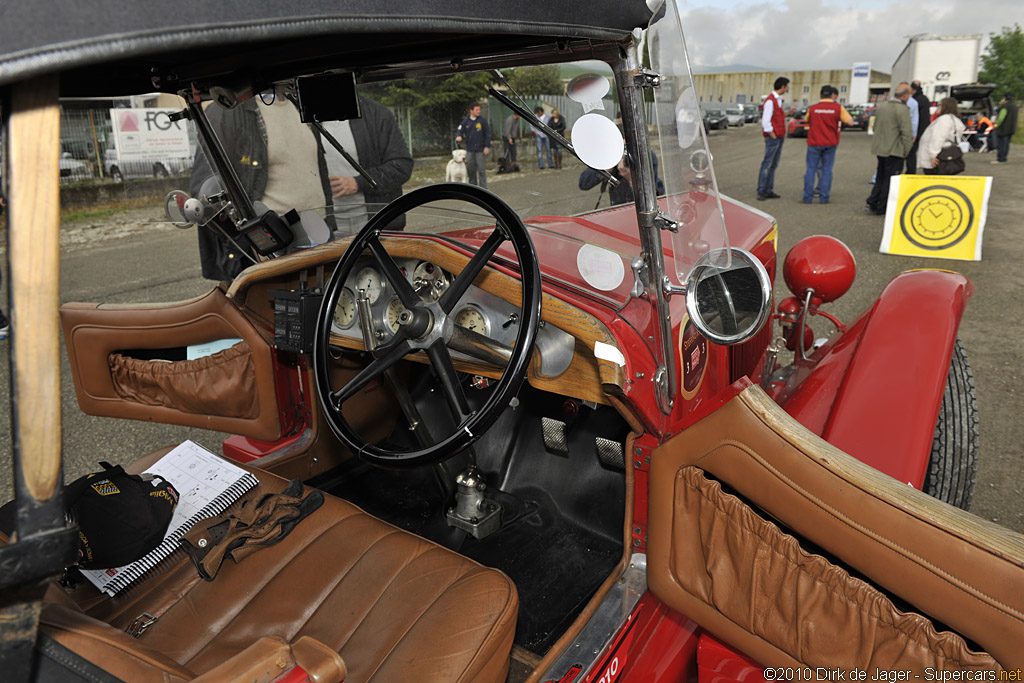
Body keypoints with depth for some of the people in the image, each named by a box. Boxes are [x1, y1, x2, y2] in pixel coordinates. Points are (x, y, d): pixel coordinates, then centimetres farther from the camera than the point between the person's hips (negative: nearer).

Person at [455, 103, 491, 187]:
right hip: (470, 150, 3)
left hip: (480, 150, -3)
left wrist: (487, 147, -7)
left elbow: (488, 134, 0)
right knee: (470, 169, 7)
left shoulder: (483, 121, 1)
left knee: (481, 169, -5)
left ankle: (483, 188, 1)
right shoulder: (465, 122, 6)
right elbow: (459, 131, 6)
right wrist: (458, 136, -18)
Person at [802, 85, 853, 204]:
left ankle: (807, 197, 4)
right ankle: (824, 197, 7)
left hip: (814, 143, 0)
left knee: (811, 170, 5)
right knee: (827, 170, 7)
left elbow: (807, 121, 13)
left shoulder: (812, 108, -3)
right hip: (830, 143, 0)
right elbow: (850, 122, -5)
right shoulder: (838, 108, -5)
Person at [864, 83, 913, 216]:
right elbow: (906, 133, -17)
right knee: (889, 181, 2)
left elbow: (875, 127, 16)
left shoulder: (882, 106, 7)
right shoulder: (903, 110, -15)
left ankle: (871, 203, 14)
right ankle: (882, 209, 7)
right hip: (895, 151, -7)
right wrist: (906, 151, -7)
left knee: (880, 178, 18)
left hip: (880, 149, 7)